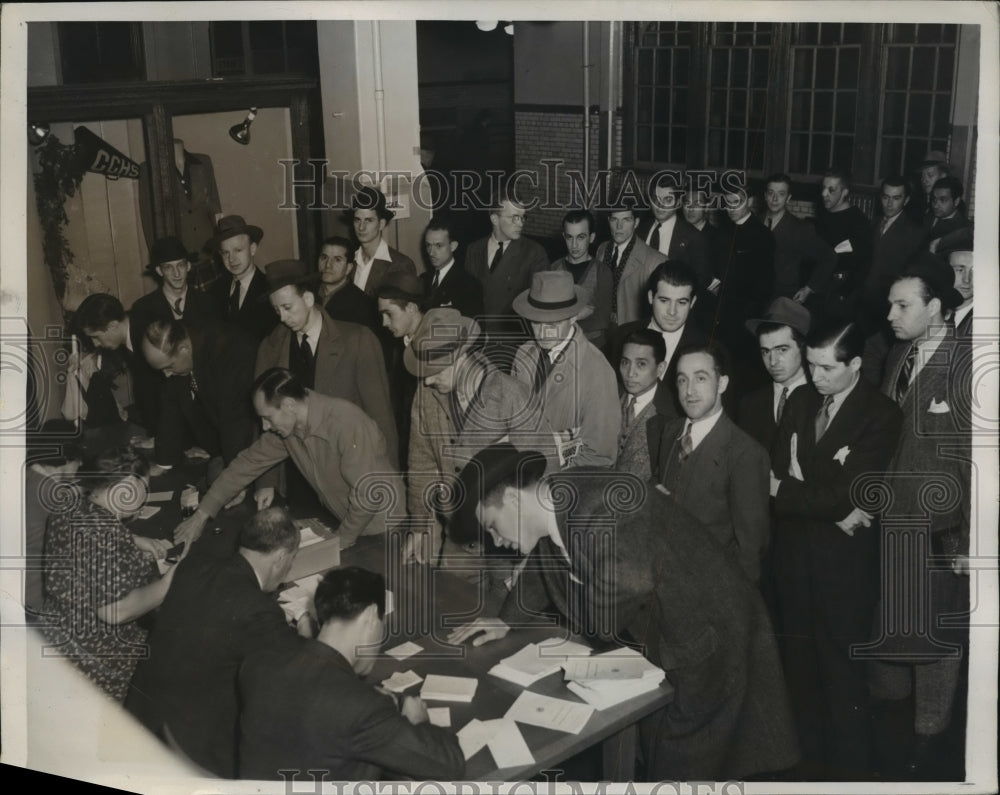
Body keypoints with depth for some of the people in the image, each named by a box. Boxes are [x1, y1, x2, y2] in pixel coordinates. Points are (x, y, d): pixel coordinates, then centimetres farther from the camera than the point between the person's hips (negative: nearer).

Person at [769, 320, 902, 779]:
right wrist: (835, 509, -14)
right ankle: (810, 762, 31)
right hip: (794, 553, 5)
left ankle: (850, 772, 19)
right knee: (800, 667, 15)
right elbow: (780, 473, -2)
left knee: (842, 673, 2)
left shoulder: (880, 416, -12)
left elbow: (843, 494, -18)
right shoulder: (800, 401, 5)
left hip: (845, 560, -5)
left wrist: (783, 492, -10)